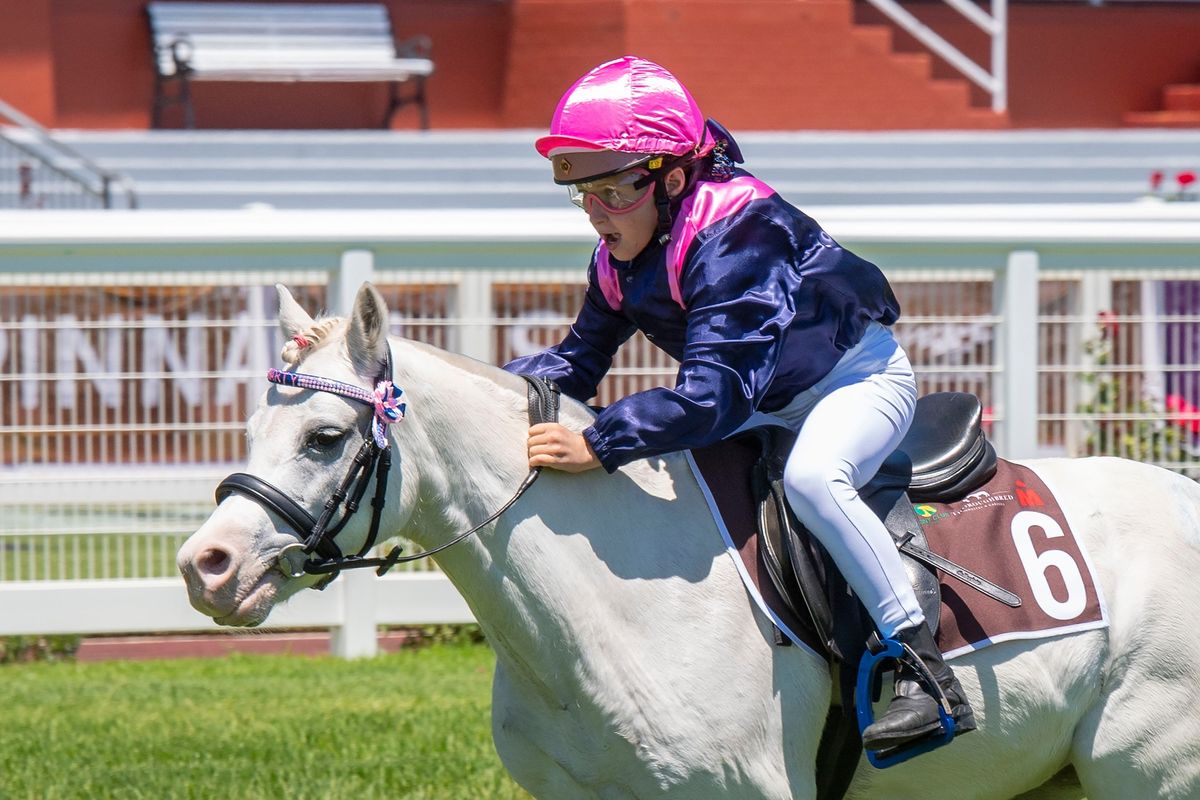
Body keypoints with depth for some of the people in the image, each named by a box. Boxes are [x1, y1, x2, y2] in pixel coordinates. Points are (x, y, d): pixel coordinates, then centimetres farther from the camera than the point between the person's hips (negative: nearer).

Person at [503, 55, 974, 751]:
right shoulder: (618, 262, -5)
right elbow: (579, 361, 7)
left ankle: (926, 672, -36)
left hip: (861, 378, -10)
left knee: (811, 476, -37)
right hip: (772, 406, 10)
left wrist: (598, 446, -45)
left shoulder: (736, 236, -33)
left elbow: (716, 393, -40)